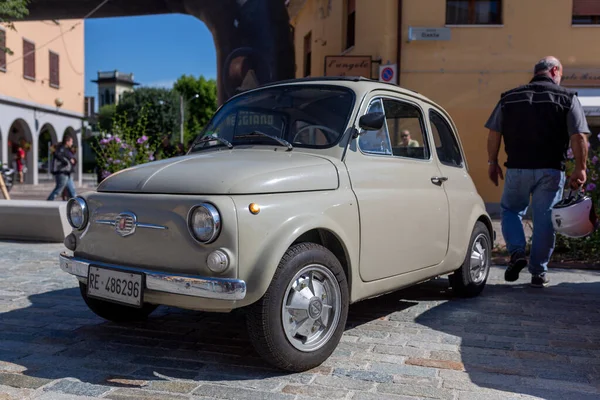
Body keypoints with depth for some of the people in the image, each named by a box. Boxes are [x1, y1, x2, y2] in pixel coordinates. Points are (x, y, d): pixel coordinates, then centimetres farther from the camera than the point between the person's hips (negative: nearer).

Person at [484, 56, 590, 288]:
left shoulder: (509, 98, 7)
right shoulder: (567, 99, 1)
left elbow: (494, 134, 5)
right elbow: (579, 137, -7)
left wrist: (493, 163, 12)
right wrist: (580, 168, -2)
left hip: (517, 168, 1)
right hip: (550, 171, -1)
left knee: (511, 210, 21)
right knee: (544, 219, 6)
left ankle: (517, 252, 2)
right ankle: (538, 273, 11)